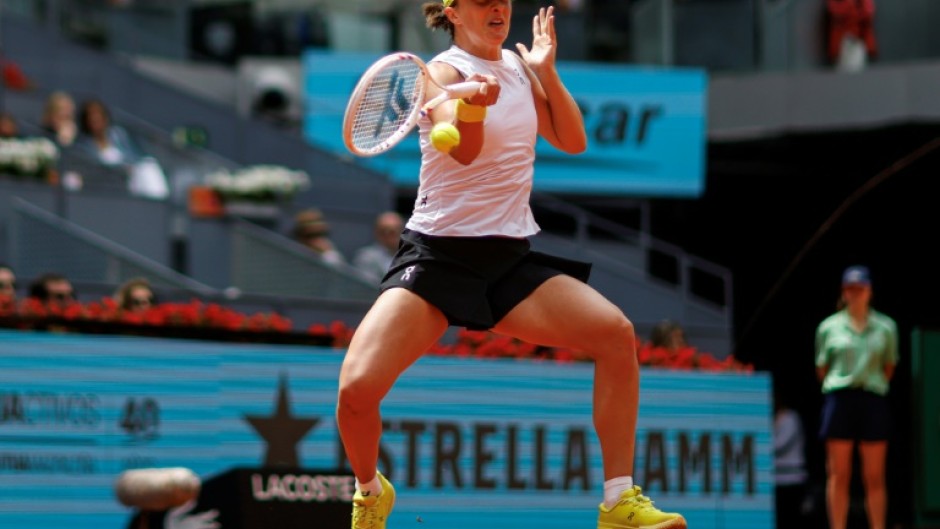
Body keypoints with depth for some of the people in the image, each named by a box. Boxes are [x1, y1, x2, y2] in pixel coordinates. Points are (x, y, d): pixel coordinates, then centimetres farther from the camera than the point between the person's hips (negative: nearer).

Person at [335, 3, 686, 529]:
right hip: (438, 255, -5)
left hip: (510, 257, 5)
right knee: (358, 388, -22)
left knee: (616, 333, -18)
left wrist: (547, 71, -1)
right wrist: (474, 103, -46)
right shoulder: (444, 71, -7)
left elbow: (572, 141, 10)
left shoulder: (519, 67, 11)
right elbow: (465, 150, -25)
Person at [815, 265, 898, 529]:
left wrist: (874, 384, 7)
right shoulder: (829, 327, 7)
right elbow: (821, 369, 12)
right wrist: (839, 387, 8)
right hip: (839, 398, -1)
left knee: (874, 477, 1)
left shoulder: (886, 327, 8)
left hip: (874, 399, 1)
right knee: (839, 475, -2)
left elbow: (889, 368, 14)